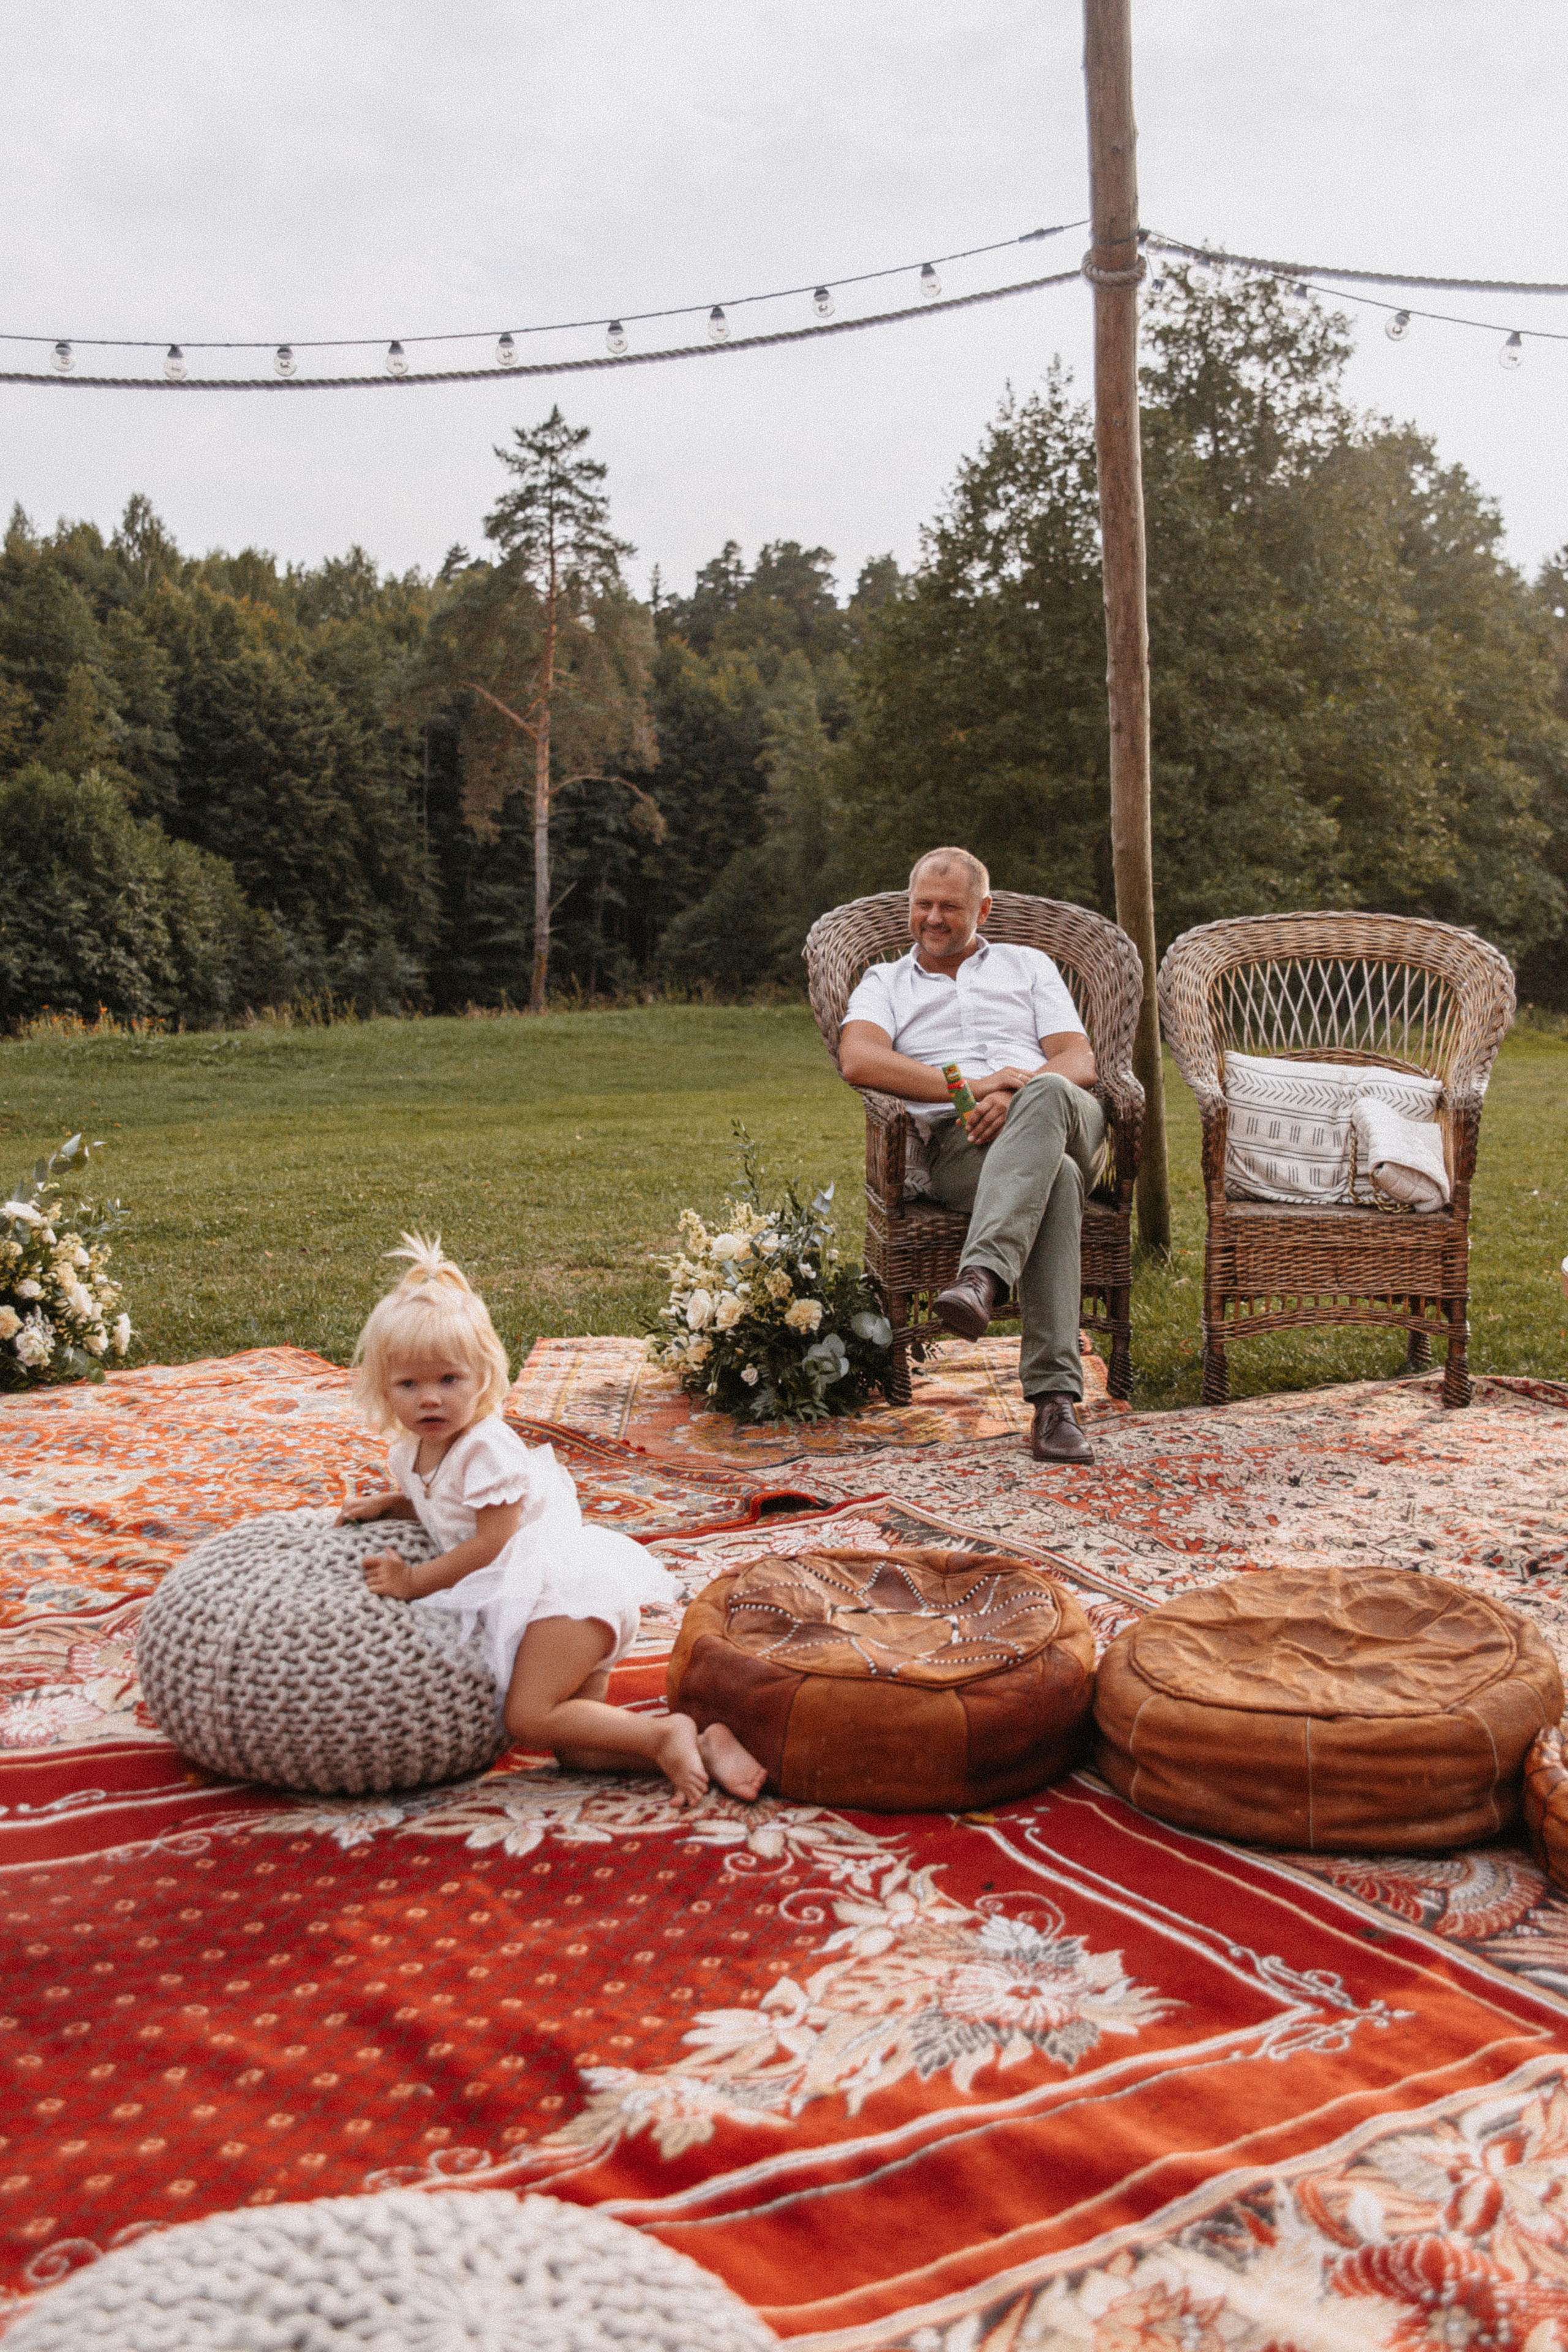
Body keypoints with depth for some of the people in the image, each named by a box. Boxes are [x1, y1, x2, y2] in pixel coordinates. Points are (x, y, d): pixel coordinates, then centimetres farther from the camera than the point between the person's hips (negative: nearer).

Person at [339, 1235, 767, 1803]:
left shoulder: (486, 1448, -16)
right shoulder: (411, 1453, 12)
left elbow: (492, 1542, -18)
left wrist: (415, 1581, -11)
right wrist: (388, 1504, 13)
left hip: (564, 1584, -10)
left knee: (530, 1717, -19)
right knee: (575, 1748, 4)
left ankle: (665, 1735, -17)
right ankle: (698, 1746, -3)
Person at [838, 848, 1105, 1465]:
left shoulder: (1029, 965, 28)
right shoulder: (884, 982, 25)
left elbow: (1080, 1062, 13)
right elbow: (858, 1059, 0)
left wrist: (1016, 1095, -10)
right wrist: (968, 1086, -11)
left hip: (1065, 1122, 2)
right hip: (956, 1143, -1)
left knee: (1045, 1095, -39)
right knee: (1055, 1181, -38)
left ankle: (984, 1276, -52)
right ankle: (1055, 1396, -46)